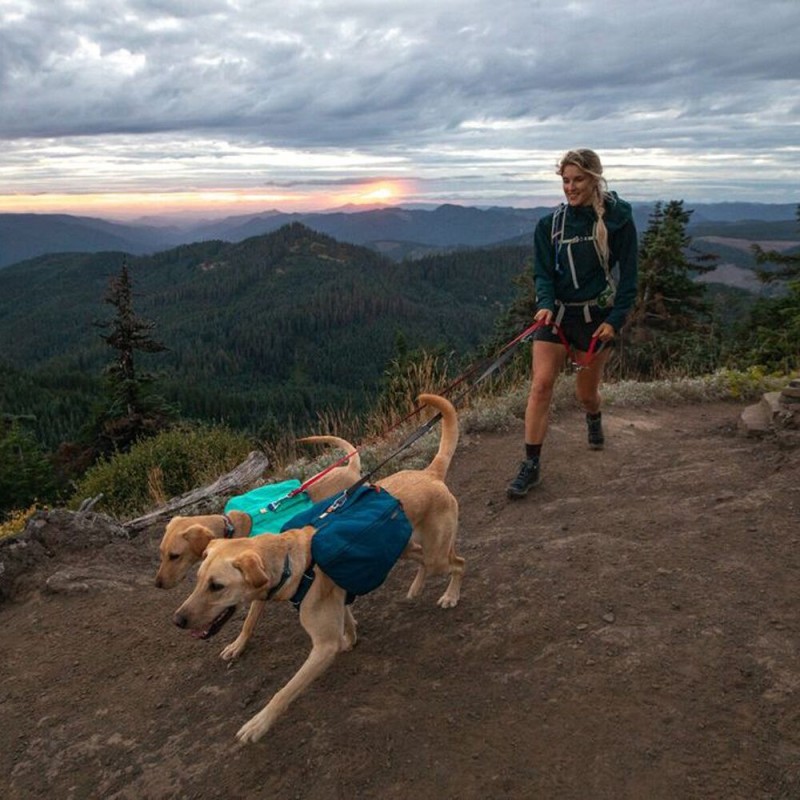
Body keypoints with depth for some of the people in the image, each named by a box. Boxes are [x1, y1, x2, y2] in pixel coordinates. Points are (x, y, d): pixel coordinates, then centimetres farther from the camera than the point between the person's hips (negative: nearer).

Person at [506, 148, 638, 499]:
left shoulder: (617, 220, -5)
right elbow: (543, 272, 0)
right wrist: (545, 304, -19)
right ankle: (530, 465, -7)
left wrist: (615, 320, -12)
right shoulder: (551, 224, 2)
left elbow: (628, 275, -3)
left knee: (586, 391, 11)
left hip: (597, 316, -1)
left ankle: (593, 419, 50)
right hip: (556, 313, 2)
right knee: (541, 384, -13)